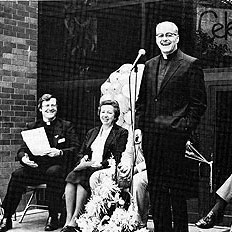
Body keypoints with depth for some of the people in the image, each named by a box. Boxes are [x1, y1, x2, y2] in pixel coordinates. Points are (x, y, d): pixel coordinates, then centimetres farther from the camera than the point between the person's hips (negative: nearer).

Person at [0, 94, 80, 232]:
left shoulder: (66, 126, 10)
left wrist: (59, 152, -21)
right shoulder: (32, 127, 18)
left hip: (58, 167, -3)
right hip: (36, 167, 3)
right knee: (17, 174, -24)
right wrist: (23, 157, -13)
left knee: (53, 172, -36)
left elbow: (76, 148, -1)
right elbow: (22, 150, 13)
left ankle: (53, 218, -26)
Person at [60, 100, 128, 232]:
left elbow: (117, 159, -5)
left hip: (106, 169, -5)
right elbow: (82, 153, 23)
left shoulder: (121, 133, 6)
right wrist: (84, 159, -2)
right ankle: (68, 220, -30)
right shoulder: (92, 132, 26)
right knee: (71, 178, -27)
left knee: (82, 180, -33)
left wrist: (96, 163, -15)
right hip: (88, 167, 5)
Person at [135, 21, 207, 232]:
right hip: (150, 135, 6)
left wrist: (186, 128, -10)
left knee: (176, 185, -1)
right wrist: (139, 126, 9)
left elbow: (199, 102, -4)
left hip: (175, 135, -6)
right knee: (155, 185, 11)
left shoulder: (191, 65, -1)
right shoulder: (150, 65, 17)